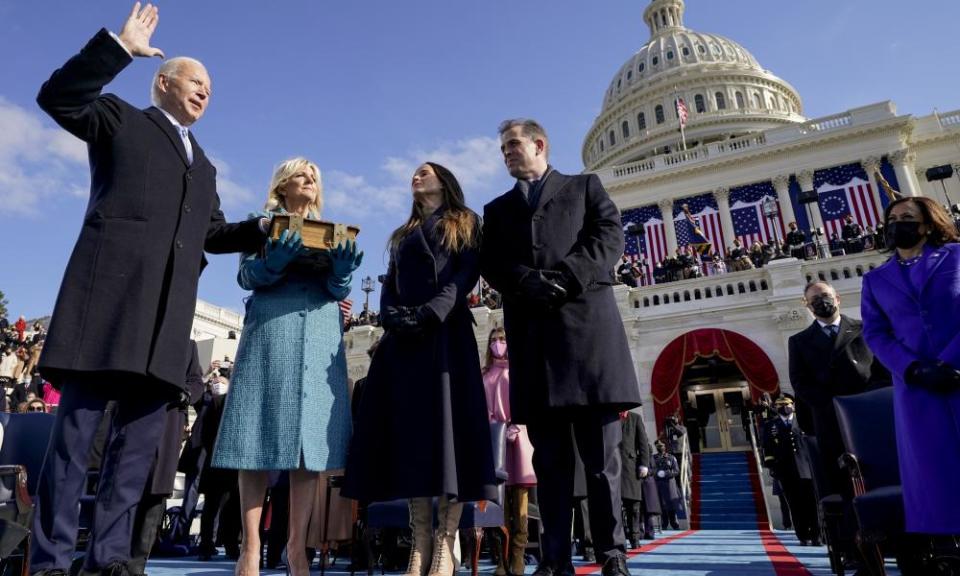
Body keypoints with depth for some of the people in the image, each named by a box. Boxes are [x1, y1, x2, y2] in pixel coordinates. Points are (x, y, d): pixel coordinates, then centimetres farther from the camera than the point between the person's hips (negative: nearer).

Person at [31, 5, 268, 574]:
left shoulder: (204, 164, 30)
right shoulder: (121, 118, 17)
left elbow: (214, 232, 25)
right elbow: (58, 97, 0)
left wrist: (264, 229, 10)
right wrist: (119, 46, -4)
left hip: (169, 307, 5)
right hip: (111, 287, -5)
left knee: (142, 435, 1)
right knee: (77, 426, -4)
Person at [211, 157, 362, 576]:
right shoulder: (264, 222, 14)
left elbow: (338, 291, 11)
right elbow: (246, 275, 2)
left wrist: (341, 271, -12)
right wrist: (274, 261, -18)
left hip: (321, 336, 3)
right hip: (270, 331, -2)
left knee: (311, 438, -3)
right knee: (260, 435, -6)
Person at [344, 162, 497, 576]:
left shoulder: (464, 224, 14)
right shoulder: (402, 235, 28)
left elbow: (466, 275, -2)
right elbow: (389, 285, 17)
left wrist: (431, 313, -17)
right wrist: (391, 317, -5)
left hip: (446, 332, -5)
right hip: (403, 338, 5)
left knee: (446, 420, -12)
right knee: (409, 425, -4)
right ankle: (420, 542, -1)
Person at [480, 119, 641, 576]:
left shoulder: (584, 186, 19)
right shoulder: (498, 208, 25)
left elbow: (610, 235, 3)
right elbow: (490, 264, 9)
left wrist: (567, 278, -13)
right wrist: (527, 281, -12)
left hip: (587, 322, -2)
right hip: (531, 334, 2)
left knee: (601, 452, 0)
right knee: (549, 455, 2)